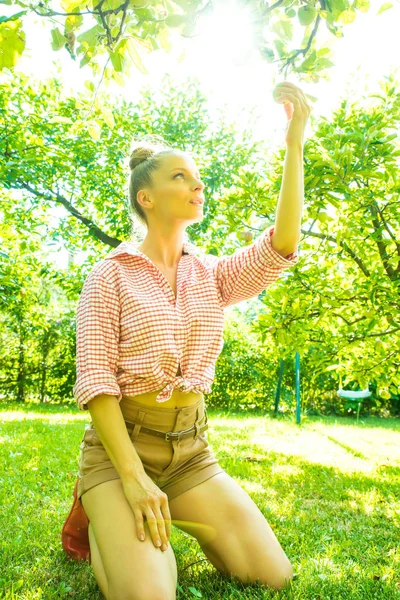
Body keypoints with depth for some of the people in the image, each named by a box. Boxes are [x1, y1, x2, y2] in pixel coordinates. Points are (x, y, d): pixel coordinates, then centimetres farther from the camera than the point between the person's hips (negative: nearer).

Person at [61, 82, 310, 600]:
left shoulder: (212, 276, 5)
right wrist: (133, 478, -21)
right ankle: (101, 513, 8)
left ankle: (176, 518, 19)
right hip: (118, 445, -4)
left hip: (191, 450, 5)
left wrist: (294, 143, -14)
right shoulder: (110, 275, -7)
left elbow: (281, 247, -11)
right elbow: (94, 378, -13)